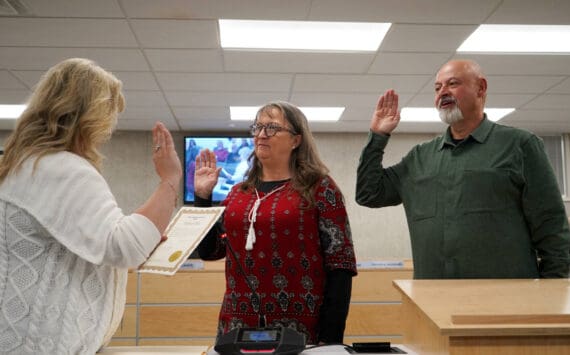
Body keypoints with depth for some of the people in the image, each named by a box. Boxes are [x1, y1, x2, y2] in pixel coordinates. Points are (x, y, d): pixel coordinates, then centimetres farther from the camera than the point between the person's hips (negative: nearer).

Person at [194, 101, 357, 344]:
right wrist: (202, 196, 5)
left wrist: (330, 338, -12)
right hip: (237, 325, 5)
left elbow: (340, 264, -8)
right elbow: (209, 251, 13)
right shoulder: (239, 193, 11)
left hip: (299, 327, -4)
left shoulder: (319, 188, -4)